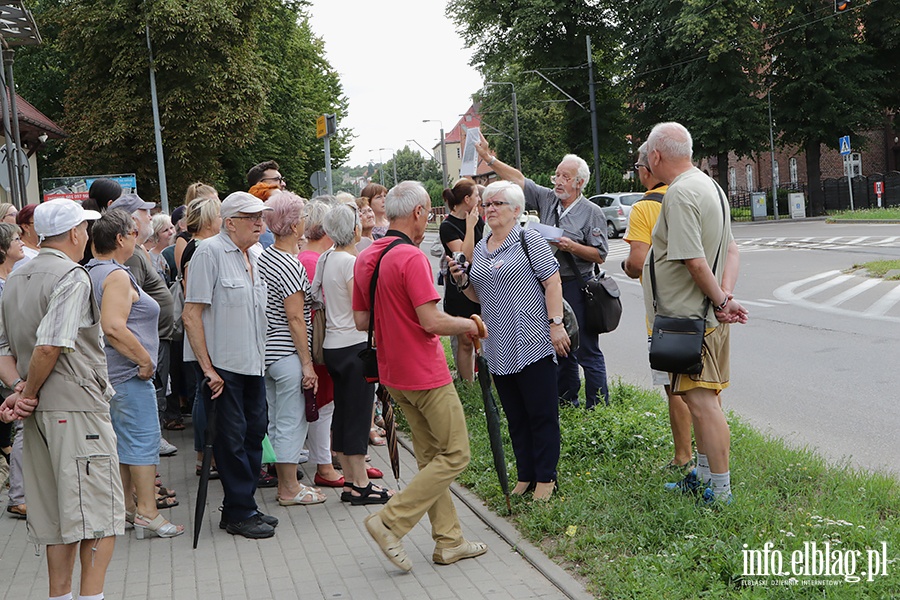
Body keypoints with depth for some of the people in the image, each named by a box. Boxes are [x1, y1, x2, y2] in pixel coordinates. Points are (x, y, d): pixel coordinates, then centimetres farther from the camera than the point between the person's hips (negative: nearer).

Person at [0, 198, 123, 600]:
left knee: (57, 513, 15)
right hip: (77, 406, -9)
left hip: (39, 414, 9)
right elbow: (50, 346, -22)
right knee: (100, 511, -3)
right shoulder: (72, 277, -12)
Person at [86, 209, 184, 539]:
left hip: (110, 372, 10)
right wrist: (145, 359, -19)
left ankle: (125, 505, 24)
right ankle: (147, 512, -6)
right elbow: (114, 328, -28)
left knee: (123, 439, 16)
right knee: (144, 439, -6)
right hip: (128, 374, -10)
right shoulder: (117, 276, -17)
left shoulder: (93, 271, 14)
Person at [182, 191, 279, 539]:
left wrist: (263, 357, 16)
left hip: (254, 364, 8)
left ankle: (242, 506, 23)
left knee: (255, 432, 11)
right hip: (223, 366, -8)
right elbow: (191, 314, -15)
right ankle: (239, 513, 9)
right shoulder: (210, 252, -12)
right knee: (232, 438, 0)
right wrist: (207, 367, -17)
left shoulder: (256, 254, 11)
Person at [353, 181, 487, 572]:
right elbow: (432, 321, -23)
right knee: (454, 455, 0)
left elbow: (361, 320, 12)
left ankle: (449, 540, 20)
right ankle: (391, 522, -4)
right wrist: (468, 325, -6)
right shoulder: (411, 257, -19)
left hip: (393, 373, 9)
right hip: (424, 373, -9)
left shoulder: (365, 258, 8)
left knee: (431, 454, 15)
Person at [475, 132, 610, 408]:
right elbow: (518, 179, 10)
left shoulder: (592, 212, -6)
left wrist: (571, 246, -21)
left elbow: (600, 255, -8)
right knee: (559, 351, 15)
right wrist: (488, 158, 5)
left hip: (576, 287, -6)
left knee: (588, 352, -5)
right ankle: (566, 404, 26)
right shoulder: (547, 200, 9)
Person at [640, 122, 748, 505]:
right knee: (702, 399, 19)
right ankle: (703, 475, 30)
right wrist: (726, 294, 2)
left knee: (702, 402, -8)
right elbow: (731, 250, 14)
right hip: (707, 316, 11)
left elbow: (695, 261, -24)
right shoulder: (708, 185, 15)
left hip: (688, 318, -11)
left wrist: (719, 301, -12)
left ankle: (720, 491, -4)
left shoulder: (680, 193, -18)